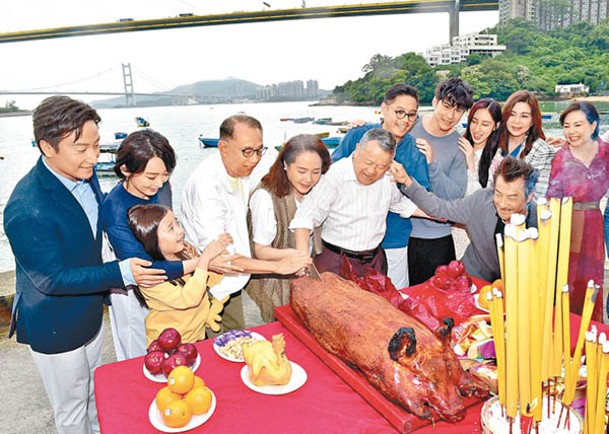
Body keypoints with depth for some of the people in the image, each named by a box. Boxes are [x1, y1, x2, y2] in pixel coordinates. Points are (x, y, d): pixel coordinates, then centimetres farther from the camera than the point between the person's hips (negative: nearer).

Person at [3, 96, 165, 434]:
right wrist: (121, 273, -30)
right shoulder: (28, 210, -34)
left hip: (91, 313, 7)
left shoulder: (84, 174, -9)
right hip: (56, 329, -7)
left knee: (96, 395, 30)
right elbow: (51, 279, -26)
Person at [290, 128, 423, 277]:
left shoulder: (389, 177, -1)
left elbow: (402, 204, 20)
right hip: (335, 262, -5)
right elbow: (305, 218, -24)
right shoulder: (334, 175, -20)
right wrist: (302, 254, -37)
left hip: (375, 261, 5)